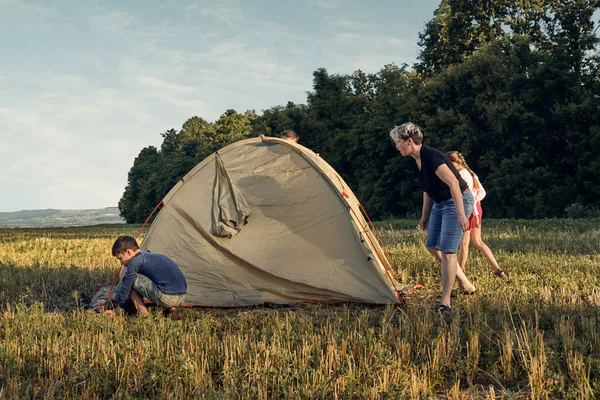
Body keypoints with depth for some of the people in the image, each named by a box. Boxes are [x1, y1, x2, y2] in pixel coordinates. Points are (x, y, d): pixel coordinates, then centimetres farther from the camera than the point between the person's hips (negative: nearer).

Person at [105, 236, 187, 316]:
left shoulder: (135, 262, -2)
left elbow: (123, 296, 2)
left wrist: (112, 296, 23)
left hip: (167, 297, -9)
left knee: (124, 273, 4)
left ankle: (142, 313, 3)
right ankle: (168, 308, 15)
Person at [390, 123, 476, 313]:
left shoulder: (431, 156, -24)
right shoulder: (417, 161, 6)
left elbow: (453, 183, -28)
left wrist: (461, 214, -31)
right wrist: (425, 215, 21)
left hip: (457, 201, -10)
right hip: (440, 203, 10)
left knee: (447, 250, -12)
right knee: (432, 246, 11)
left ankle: (445, 302, -7)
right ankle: (466, 284, 23)